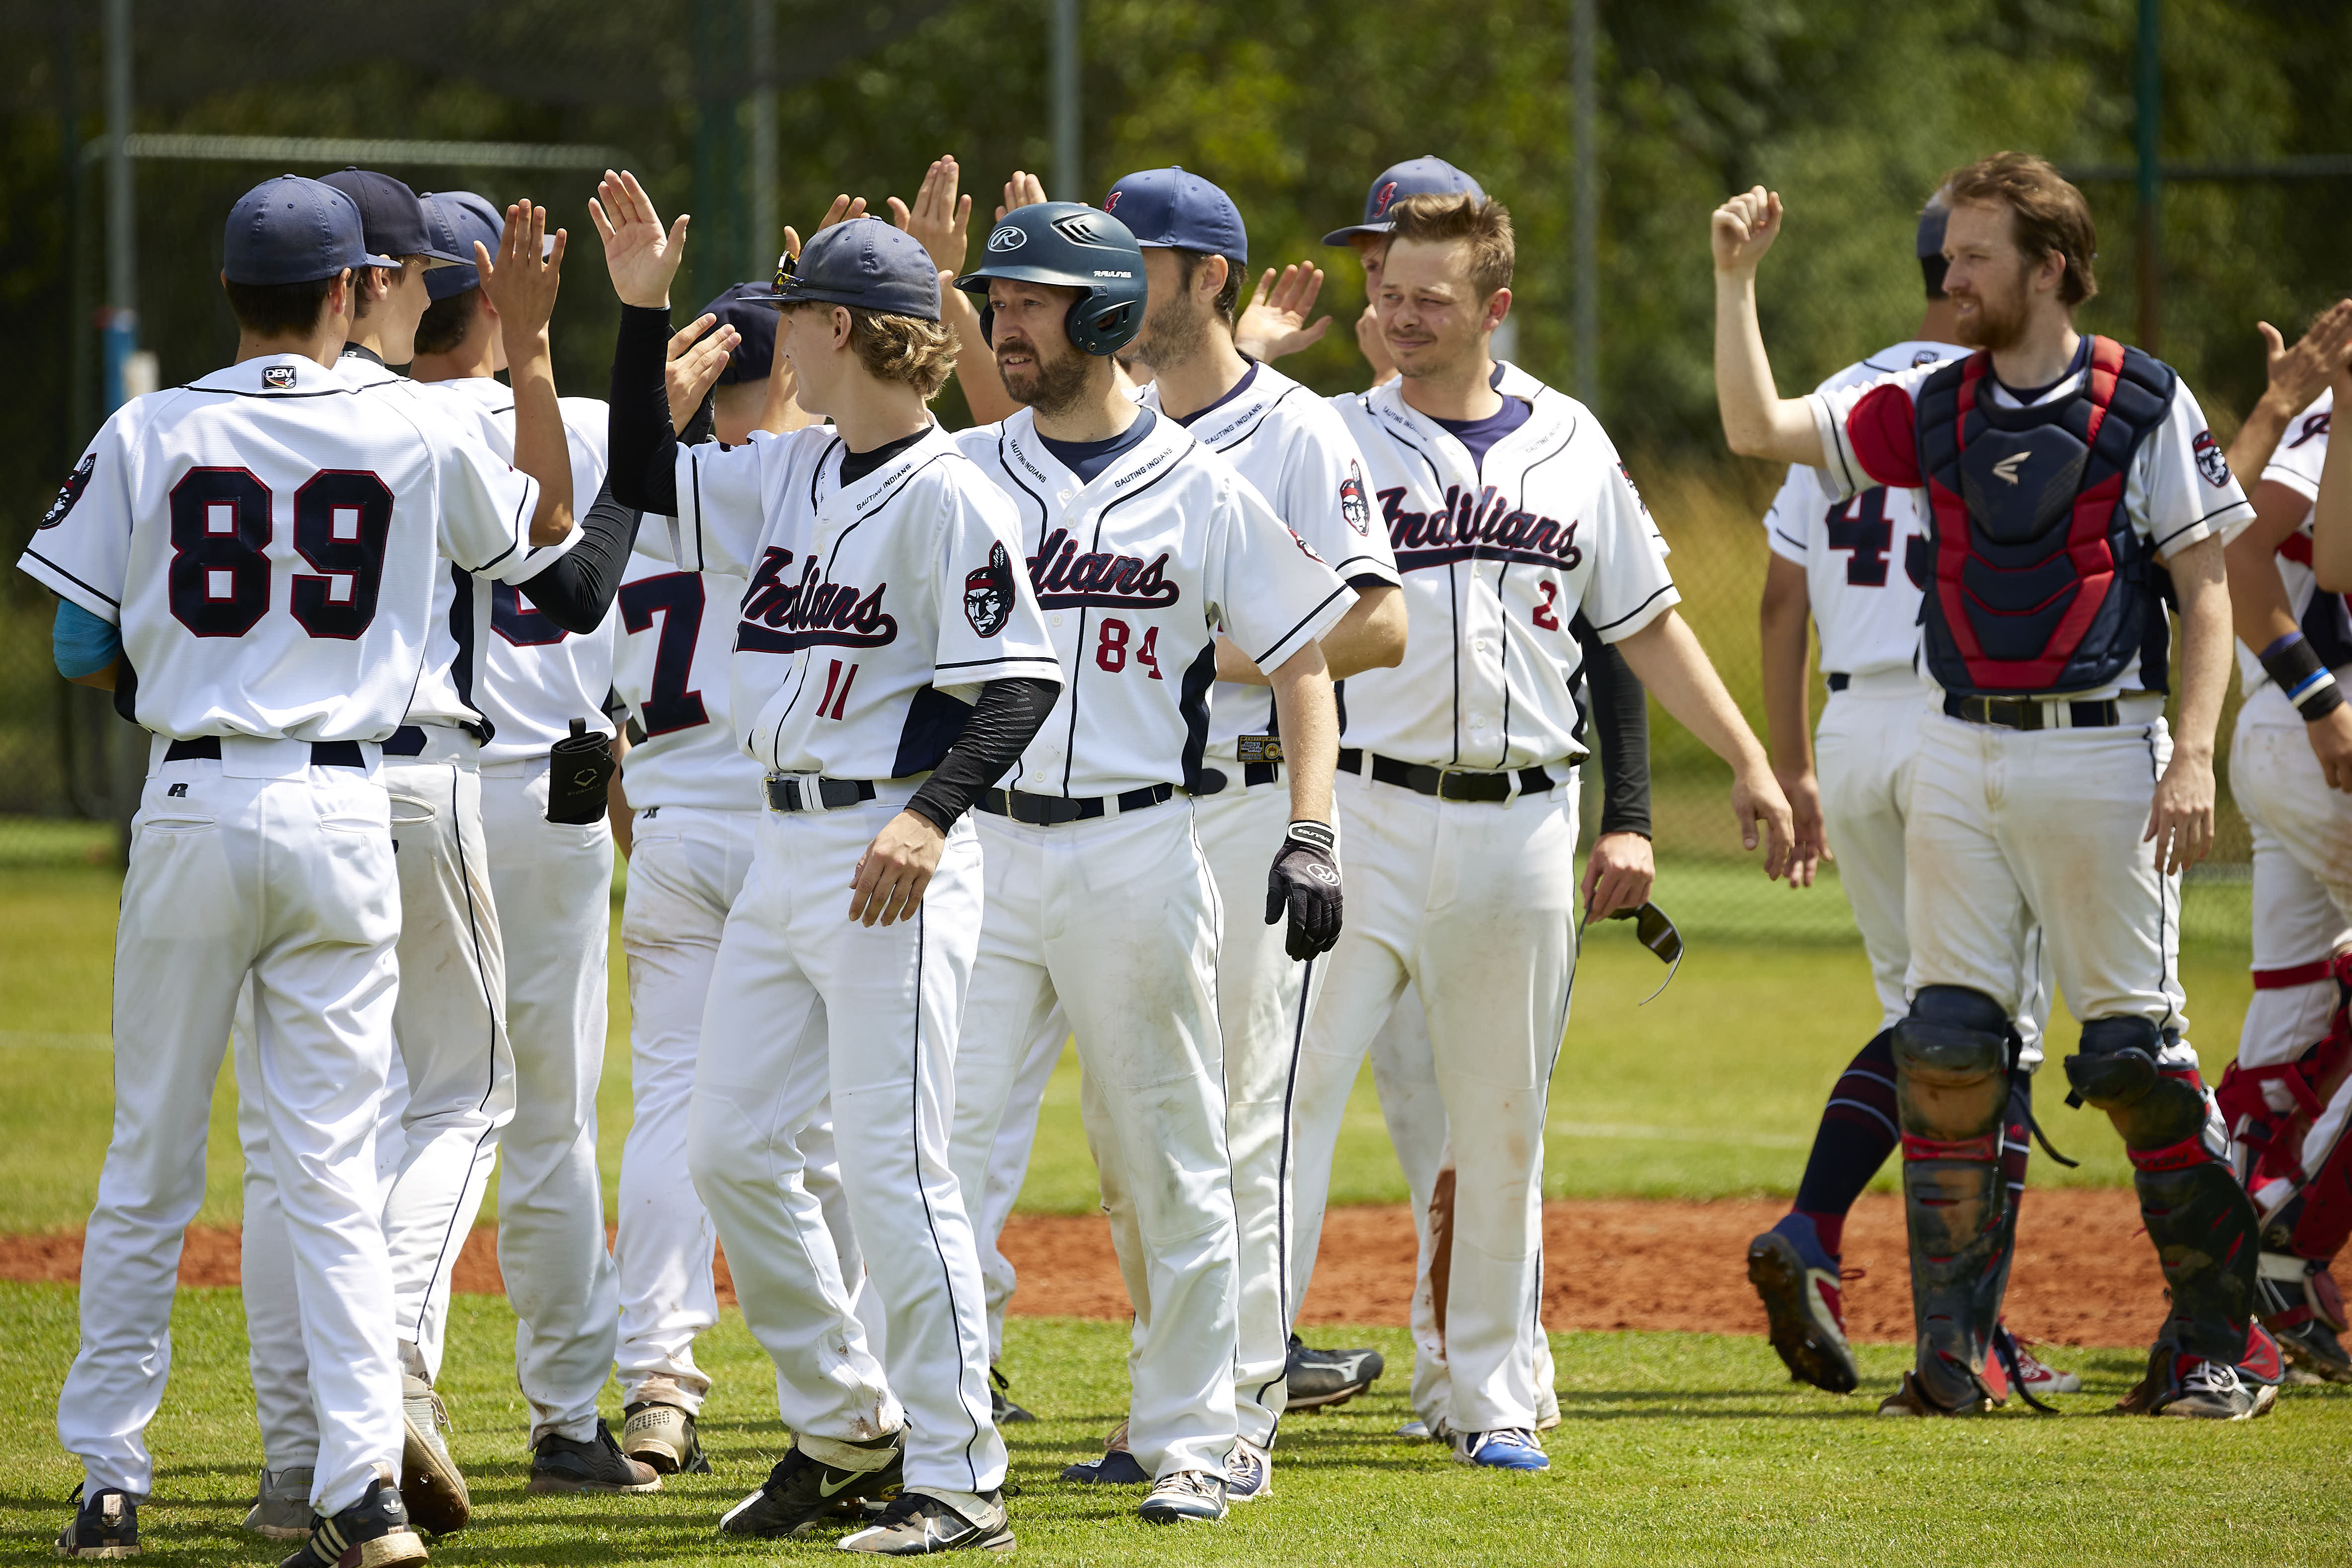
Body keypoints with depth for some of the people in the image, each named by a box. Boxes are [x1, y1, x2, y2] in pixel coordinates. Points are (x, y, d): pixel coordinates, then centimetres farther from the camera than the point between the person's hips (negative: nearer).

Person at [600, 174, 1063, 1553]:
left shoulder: (946, 495, -13)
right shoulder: (791, 471, 12)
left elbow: (1022, 680, -17)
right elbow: (646, 480, 23)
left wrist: (930, 818, -29)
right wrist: (643, 311, 14)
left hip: (890, 852, -9)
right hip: (784, 845, 9)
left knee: (898, 1166, -9)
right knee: (733, 1148, 10)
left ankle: (958, 1481, -5)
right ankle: (848, 1431, 22)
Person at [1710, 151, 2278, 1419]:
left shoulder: (2145, 404, -2)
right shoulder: (1931, 409, 10)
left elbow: (2206, 590, -4)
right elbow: (1758, 430, 5)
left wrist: (2193, 753, -14)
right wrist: (1735, 281, -4)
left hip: (2099, 750, -4)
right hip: (1960, 757, 4)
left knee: (2133, 1050, -4)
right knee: (1947, 1049, -1)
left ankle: (2222, 1342, 6)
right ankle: (1955, 1352, 4)